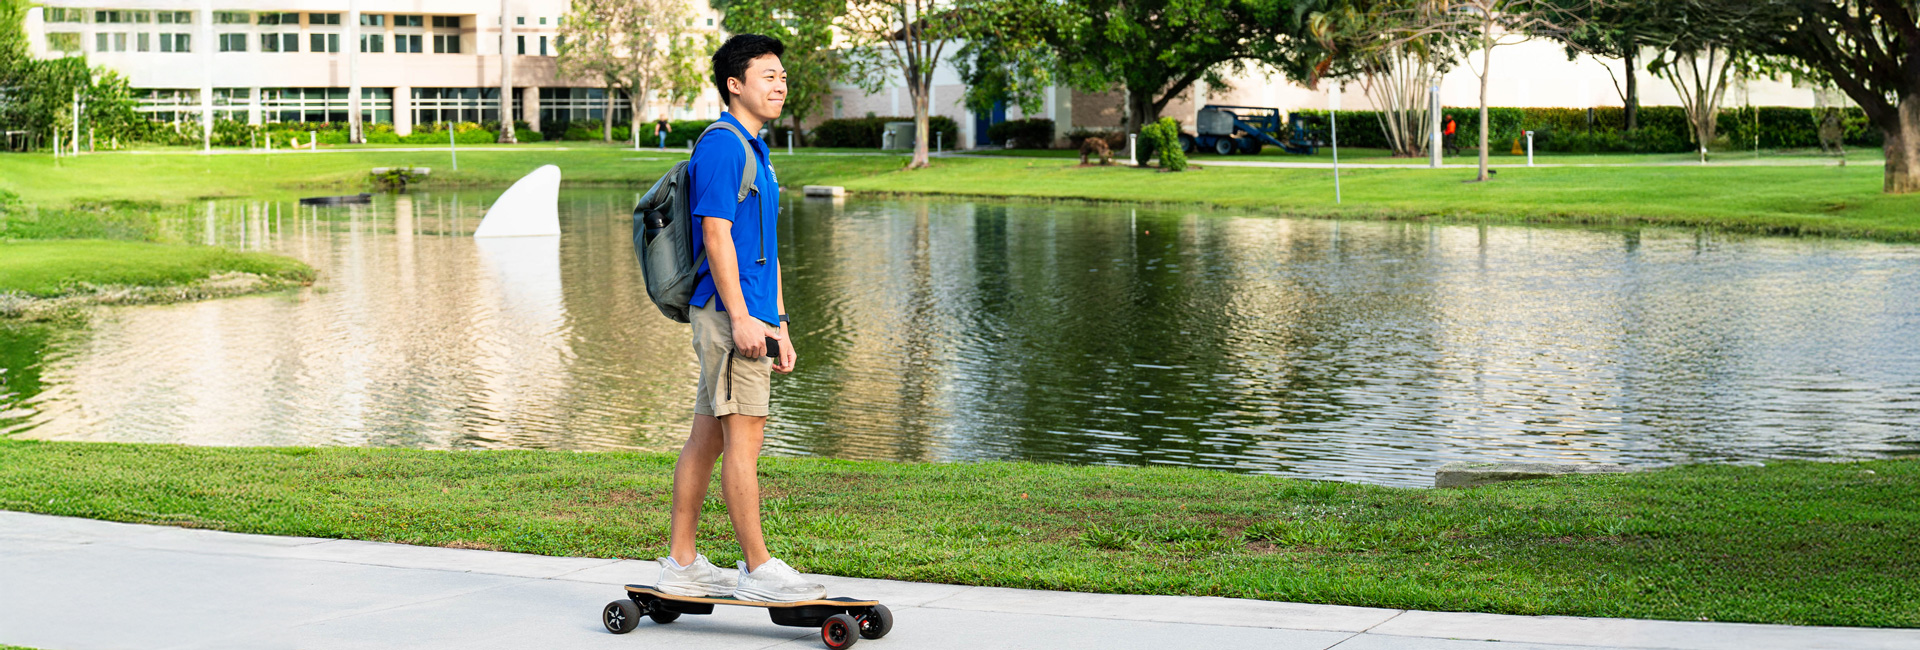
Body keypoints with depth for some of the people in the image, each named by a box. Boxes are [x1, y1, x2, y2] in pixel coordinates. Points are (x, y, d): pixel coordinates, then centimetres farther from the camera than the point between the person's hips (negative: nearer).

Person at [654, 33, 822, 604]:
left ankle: (682, 566, 15)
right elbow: (716, 236, -17)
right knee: (743, 434, -8)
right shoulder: (721, 146, -10)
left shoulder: (755, 151, 21)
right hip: (729, 310, -10)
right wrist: (741, 318, -21)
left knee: (707, 438, 10)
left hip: (751, 315, 10)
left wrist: (779, 325, 21)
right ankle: (758, 570, -5)